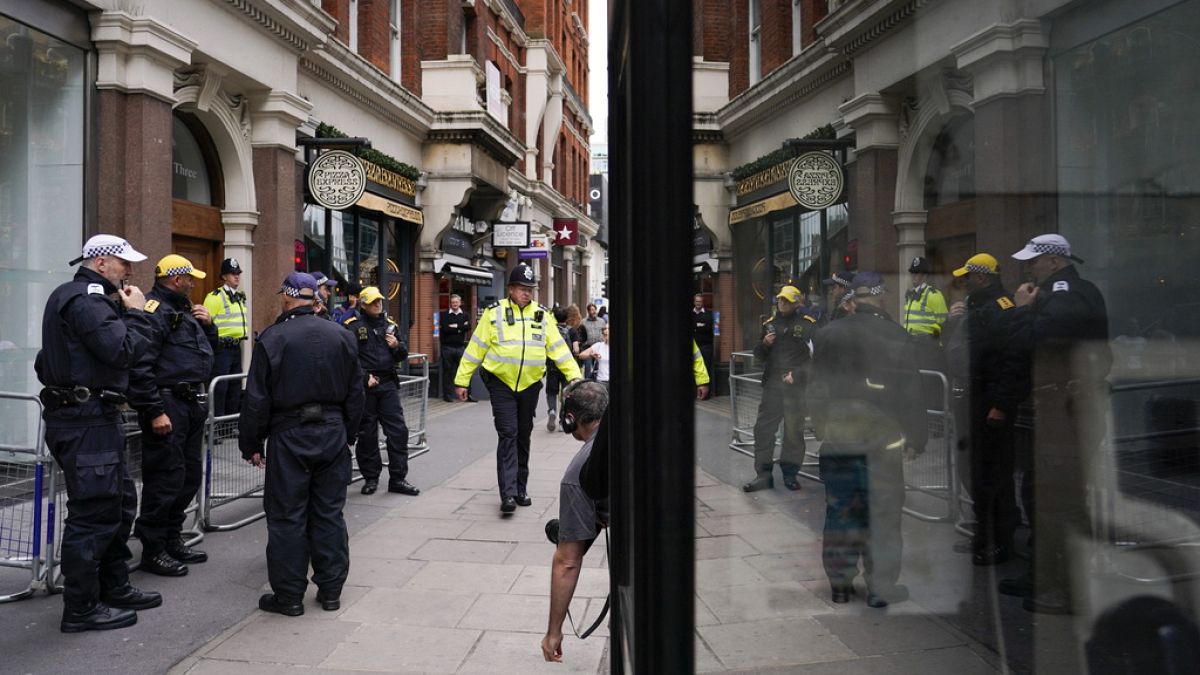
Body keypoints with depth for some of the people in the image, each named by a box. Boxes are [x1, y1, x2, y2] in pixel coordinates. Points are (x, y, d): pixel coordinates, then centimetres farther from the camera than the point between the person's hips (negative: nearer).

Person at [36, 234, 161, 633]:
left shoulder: (88, 298, 20)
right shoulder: (83, 299, -14)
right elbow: (123, 350, -24)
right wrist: (135, 313, -9)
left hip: (96, 418, 11)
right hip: (85, 421, -11)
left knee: (119, 502, 18)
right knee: (92, 512, -5)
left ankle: (114, 589, 29)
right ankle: (81, 609, 3)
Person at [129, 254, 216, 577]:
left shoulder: (184, 309, 18)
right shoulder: (155, 310, -13)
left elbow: (208, 348, 27)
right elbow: (141, 365, -21)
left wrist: (207, 325, 7)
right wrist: (155, 412, -22)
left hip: (192, 402, 10)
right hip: (167, 405, -10)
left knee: (190, 475, 15)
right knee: (166, 478, -5)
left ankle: (172, 539, 28)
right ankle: (153, 549, 7)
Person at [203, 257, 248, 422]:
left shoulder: (240, 297, 16)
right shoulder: (215, 297, -11)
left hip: (236, 348, 9)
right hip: (221, 349, -9)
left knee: (235, 389, 15)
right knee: (219, 389, -5)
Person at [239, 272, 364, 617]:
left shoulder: (272, 339, -9)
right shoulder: (342, 336, 4)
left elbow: (257, 399, -7)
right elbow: (355, 393, 9)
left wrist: (252, 444, 3)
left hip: (289, 436, -4)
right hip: (333, 433, 4)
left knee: (287, 516, 5)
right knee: (329, 513, 10)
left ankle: (289, 595, 12)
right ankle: (331, 590, 18)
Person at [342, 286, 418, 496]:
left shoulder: (390, 324, 13)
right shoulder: (353, 325, -3)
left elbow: (402, 356, 16)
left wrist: (397, 346, -5)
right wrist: (365, 378, -15)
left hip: (388, 384, 4)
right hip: (364, 386, -4)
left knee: (398, 431, 1)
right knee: (367, 434, 5)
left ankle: (398, 478, 8)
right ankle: (371, 478, 18)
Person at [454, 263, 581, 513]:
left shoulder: (542, 315, 5)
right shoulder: (494, 313, -3)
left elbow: (559, 349, 4)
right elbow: (475, 349, -1)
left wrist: (575, 377, -5)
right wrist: (461, 381, -1)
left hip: (529, 385, 3)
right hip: (501, 384, -3)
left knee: (523, 437, 12)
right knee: (508, 435, -10)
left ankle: (520, 489, 23)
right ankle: (508, 493, -12)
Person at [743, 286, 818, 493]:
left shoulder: (808, 324, -1)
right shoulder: (770, 323, 13)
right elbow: (758, 355, 18)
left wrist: (797, 374, -14)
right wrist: (764, 344, -3)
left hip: (796, 385, -4)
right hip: (772, 383, 4)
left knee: (794, 429, 5)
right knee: (763, 427, 1)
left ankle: (790, 474, 16)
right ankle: (763, 474, 7)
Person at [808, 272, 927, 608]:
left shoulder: (826, 335, 2)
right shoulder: (895, 336, -8)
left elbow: (817, 389, 9)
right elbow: (910, 393, -6)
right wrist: (916, 437, 2)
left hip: (836, 438, 3)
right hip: (881, 437, -3)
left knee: (838, 511, 11)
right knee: (882, 513, 6)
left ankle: (840, 582, 19)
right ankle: (881, 586, 10)